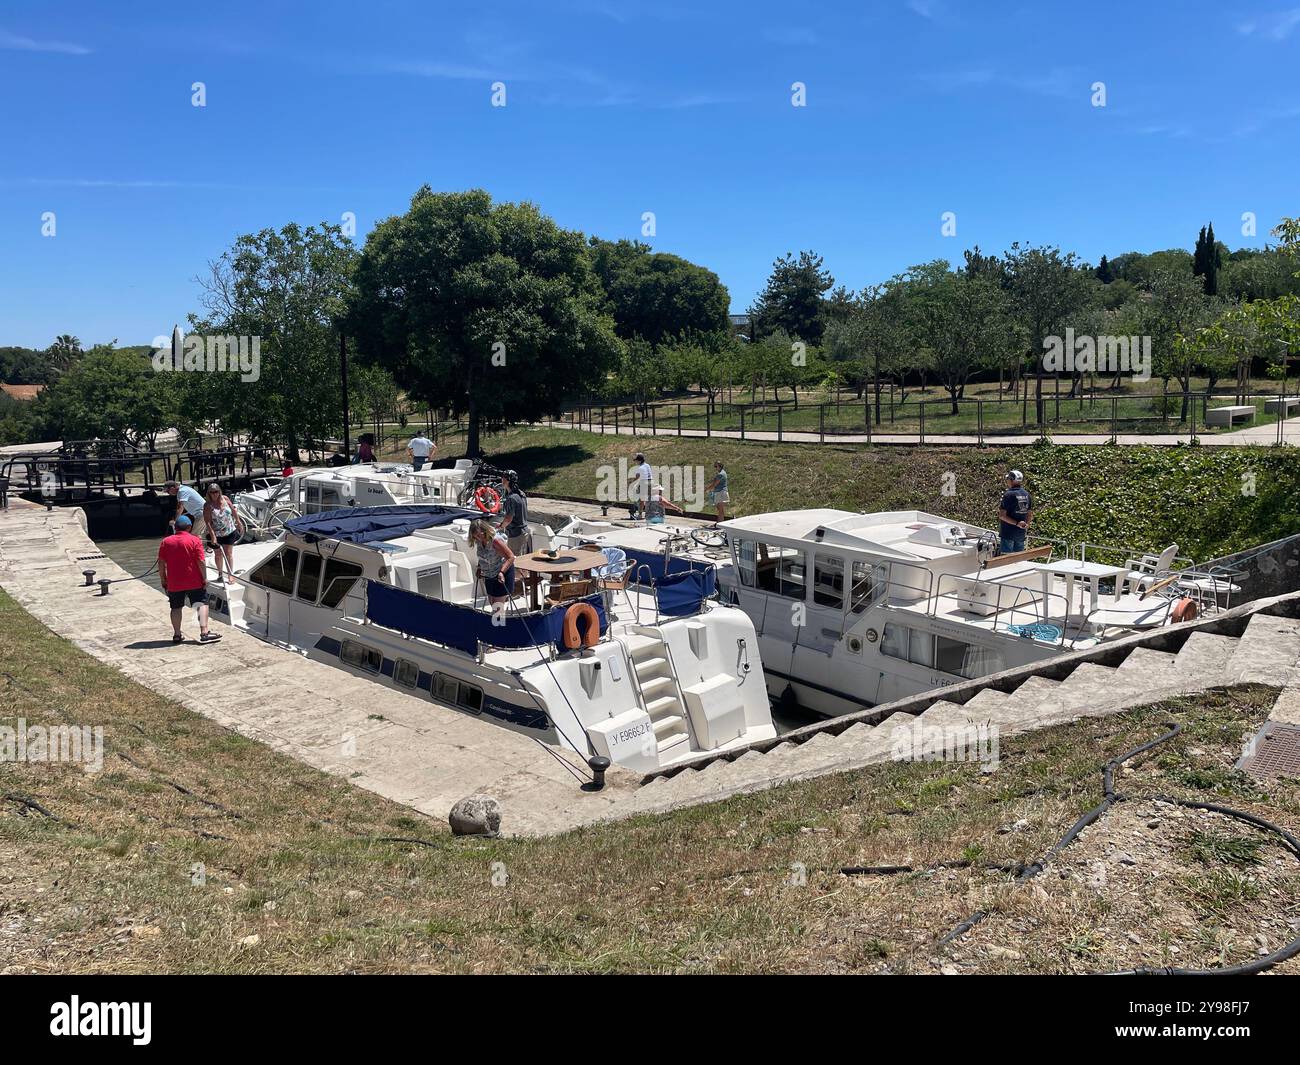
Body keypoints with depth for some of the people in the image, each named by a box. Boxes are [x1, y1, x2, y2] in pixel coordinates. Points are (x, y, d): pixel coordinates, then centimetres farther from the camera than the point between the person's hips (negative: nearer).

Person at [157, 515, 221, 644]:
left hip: (173, 584, 3)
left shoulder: (165, 541, 3)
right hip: (194, 582, -3)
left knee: (176, 608, 13)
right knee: (202, 604, 1)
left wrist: (163, 581, 11)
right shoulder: (195, 540, -6)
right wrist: (205, 578, -4)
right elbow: (200, 562, -11)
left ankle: (177, 635, 15)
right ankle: (204, 633, -8)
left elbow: (161, 564, 3)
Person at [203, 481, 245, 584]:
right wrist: (212, 536, -24)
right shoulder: (207, 505, -15)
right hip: (216, 534, -2)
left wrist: (238, 522, 14)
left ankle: (231, 575, 4)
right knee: (218, 554, 12)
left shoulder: (225, 498, -5)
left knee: (228, 553, 1)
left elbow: (233, 510, 9)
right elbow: (207, 522, -19)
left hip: (229, 532, 2)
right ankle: (220, 574, 29)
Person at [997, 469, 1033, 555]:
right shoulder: (1027, 495, 8)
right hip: (1021, 533, 7)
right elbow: (1030, 515, 14)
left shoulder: (1008, 494, -13)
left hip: (1008, 532, -6)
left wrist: (1017, 523, -16)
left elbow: (1002, 515, -17)